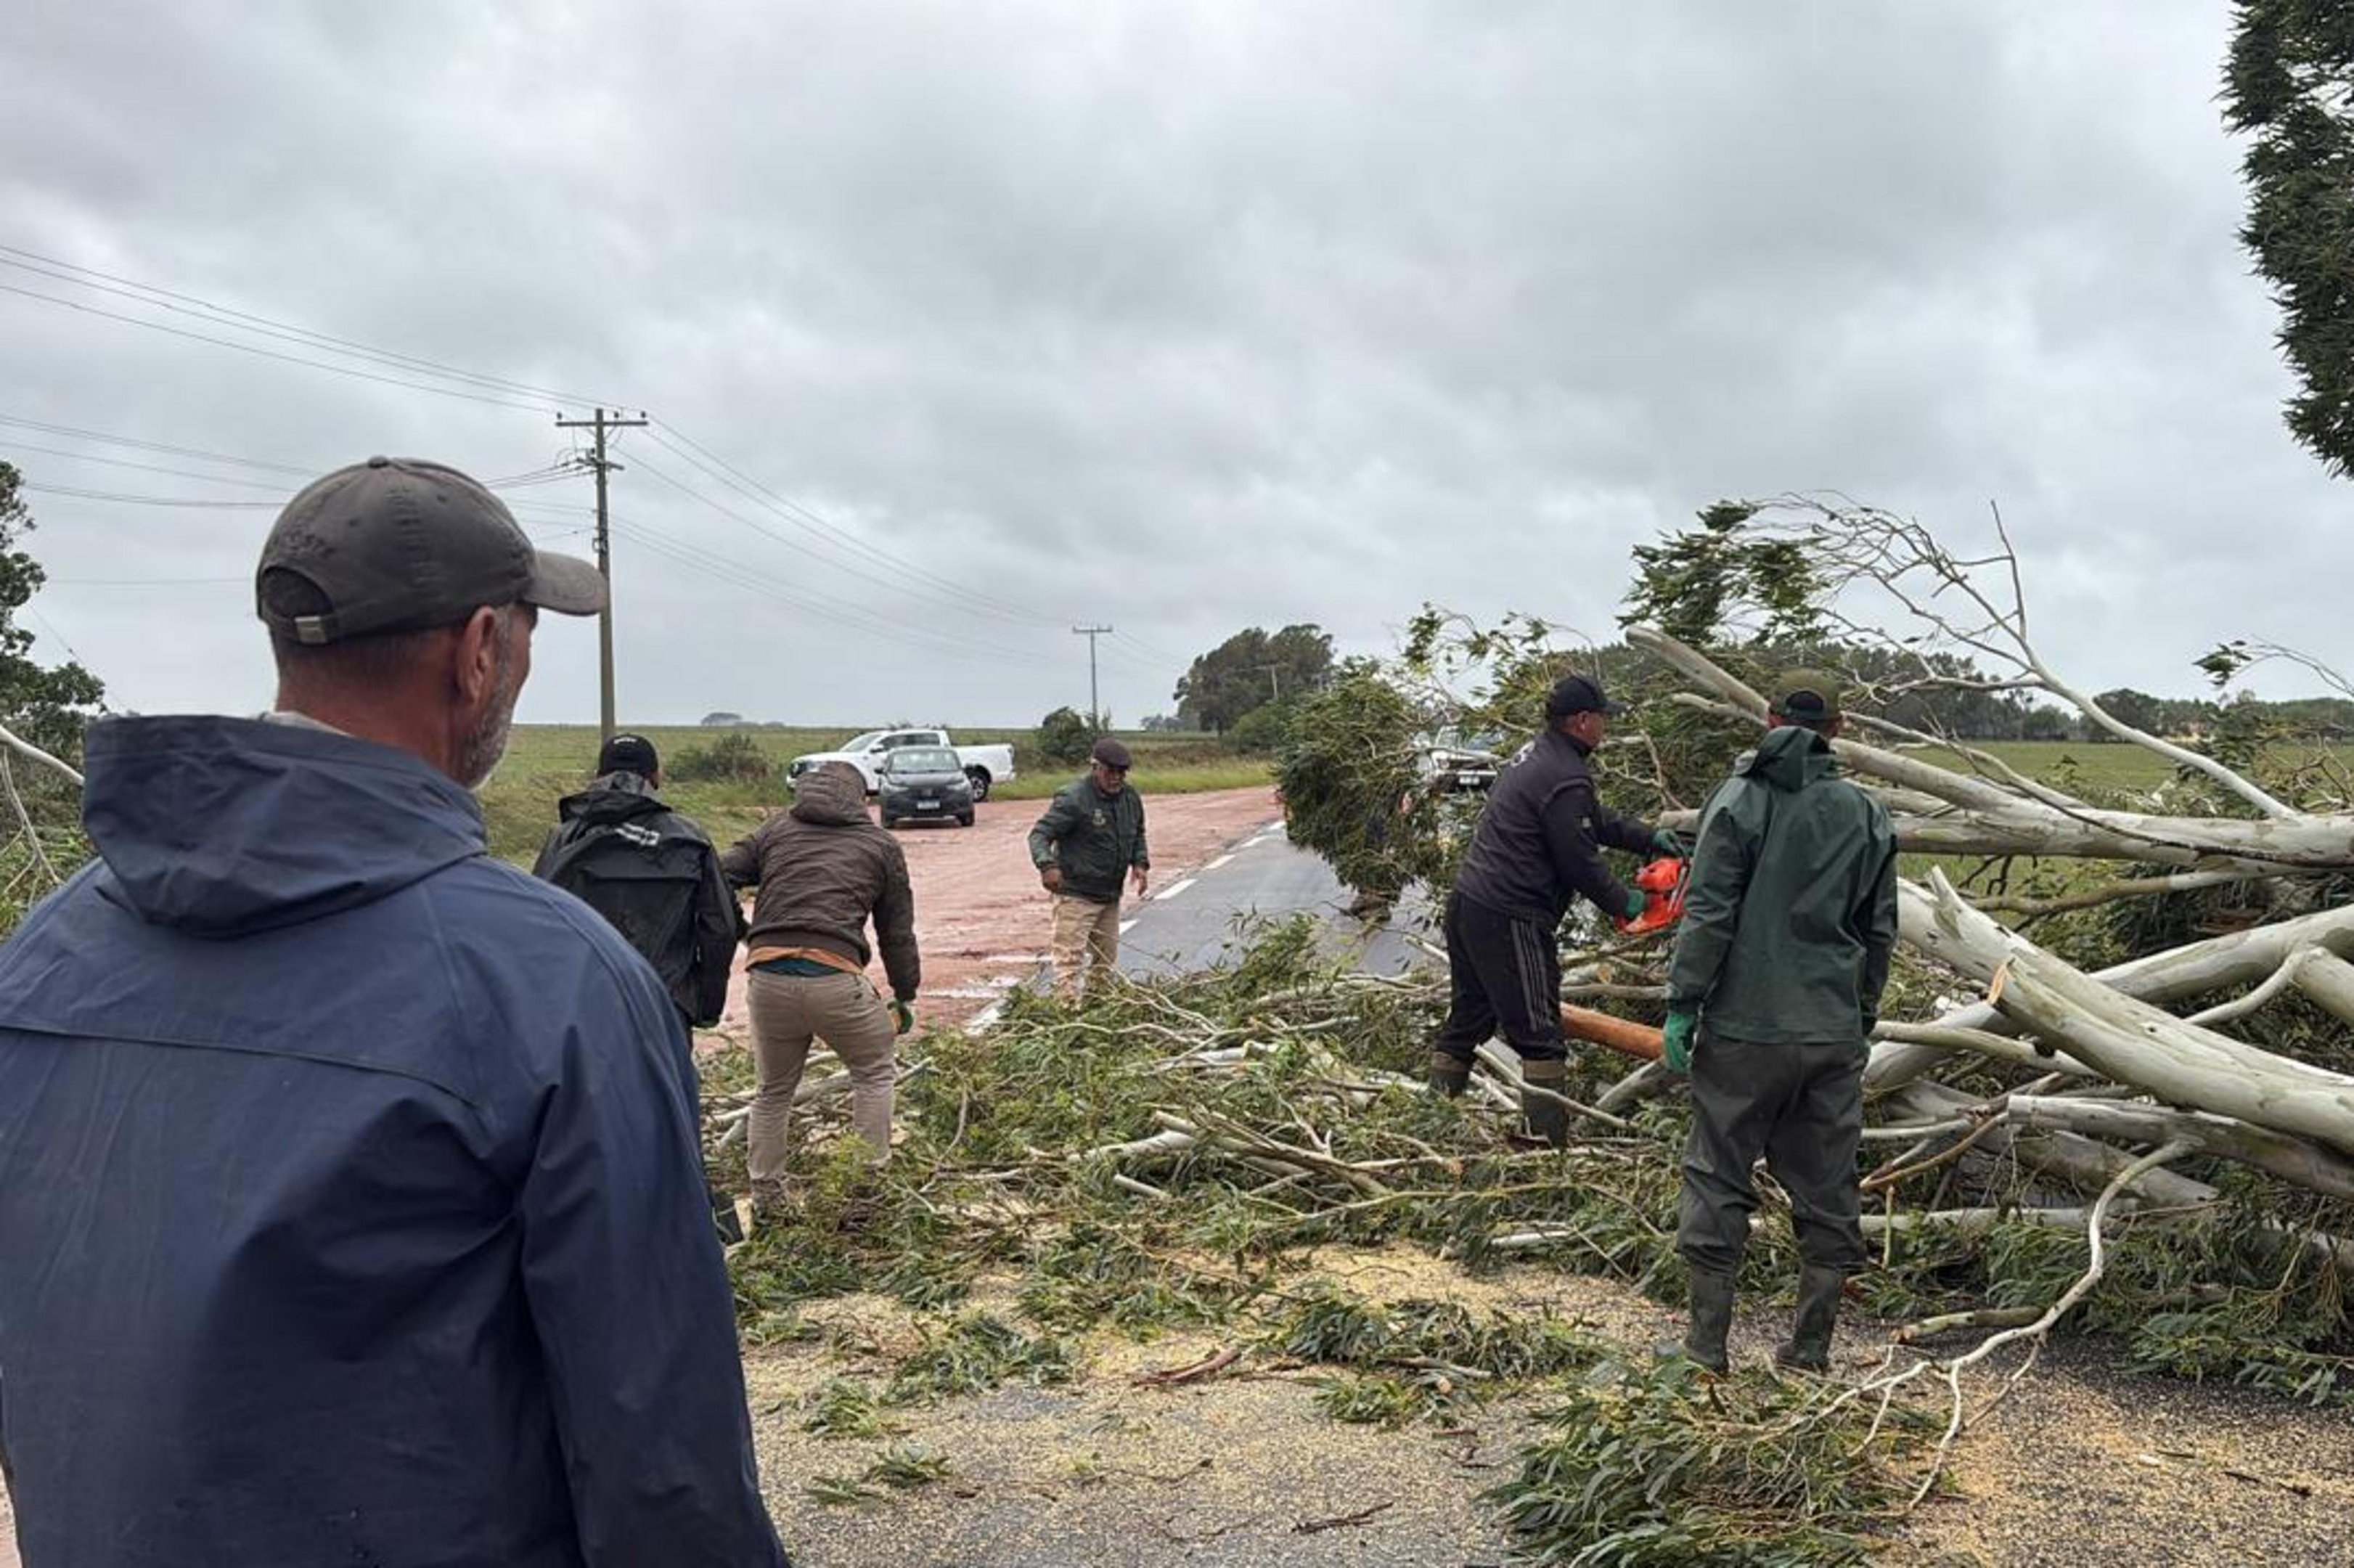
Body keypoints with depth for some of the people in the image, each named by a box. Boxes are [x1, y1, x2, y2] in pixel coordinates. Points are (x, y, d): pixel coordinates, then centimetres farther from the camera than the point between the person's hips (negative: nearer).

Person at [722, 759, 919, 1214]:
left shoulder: (774, 829, 21)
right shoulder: (881, 845, 16)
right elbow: (897, 932, 18)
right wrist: (905, 997, 27)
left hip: (767, 976, 3)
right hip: (834, 978, -3)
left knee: (774, 1089, 22)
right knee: (875, 1071, 19)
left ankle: (764, 1197, 27)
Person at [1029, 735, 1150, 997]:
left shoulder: (1131, 799, 7)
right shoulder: (1073, 798, -16)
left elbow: (1138, 835, 24)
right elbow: (1040, 833, -18)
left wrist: (1140, 862, 4)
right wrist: (1047, 864, -37)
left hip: (1110, 895, 8)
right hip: (1076, 894, -8)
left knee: (1106, 961, 16)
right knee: (1070, 959, -12)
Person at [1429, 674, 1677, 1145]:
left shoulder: (1533, 754, 14)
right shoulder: (1566, 781, -17)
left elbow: (1596, 820, 23)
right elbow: (1581, 864, -11)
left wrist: (1650, 838, 20)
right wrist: (1623, 903, 4)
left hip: (1466, 903, 10)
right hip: (1509, 922, -10)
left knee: (1467, 1020, 17)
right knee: (1539, 1036, -3)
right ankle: (1551, 1143, -1)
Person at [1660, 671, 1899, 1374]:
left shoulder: (1741, 801, -6)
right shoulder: (1868, 817, 7)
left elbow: (1708, 914, -12)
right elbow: (1880, 933, 12)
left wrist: (1683, 1004, -6)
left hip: (1745, 1029, -4)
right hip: (1835, 1037, 4)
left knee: (1718, 1181, 5)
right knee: (1827, 1189, 12)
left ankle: (1706, 1340, 10)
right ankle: (1812, 1346, 19)